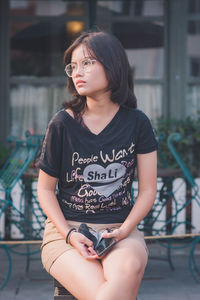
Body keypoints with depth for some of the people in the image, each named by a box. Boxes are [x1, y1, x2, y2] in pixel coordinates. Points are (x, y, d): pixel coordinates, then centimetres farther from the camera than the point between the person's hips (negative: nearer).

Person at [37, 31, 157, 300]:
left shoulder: (136, 123, 3)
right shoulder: (63, 124, -2)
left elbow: (147, 190, 5)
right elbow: (45, 188, 4)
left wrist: (123, 230, -11)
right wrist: (69, 235, -10)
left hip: (121, 230, 2)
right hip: (66, 229, -1)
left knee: (129, 270, -35)